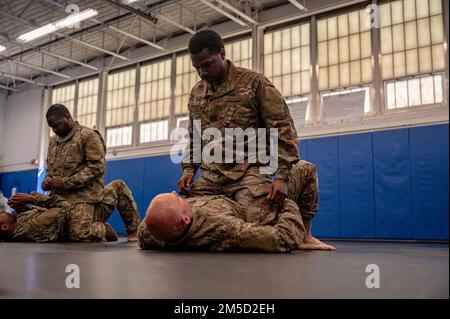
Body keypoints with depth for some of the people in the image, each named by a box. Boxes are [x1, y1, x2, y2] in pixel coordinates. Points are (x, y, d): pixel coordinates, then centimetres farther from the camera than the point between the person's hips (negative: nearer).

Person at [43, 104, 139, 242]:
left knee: (79, 235, -21)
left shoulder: (89, 136, -4)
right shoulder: (53, 141, 20)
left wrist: (66, 182, -17)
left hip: (81, 195, -7)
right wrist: (47, 179, 5)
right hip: (57, 197, 8)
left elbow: (96, 167, -13)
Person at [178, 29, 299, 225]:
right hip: (209, 177, 5)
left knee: (259, 228, -23)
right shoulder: (196, 93, 16)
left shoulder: (254, 83, -1)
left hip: (247, 172, -5)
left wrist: (281, 176, -14)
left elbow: (283, 129, -6)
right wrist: (188, 169, 9)